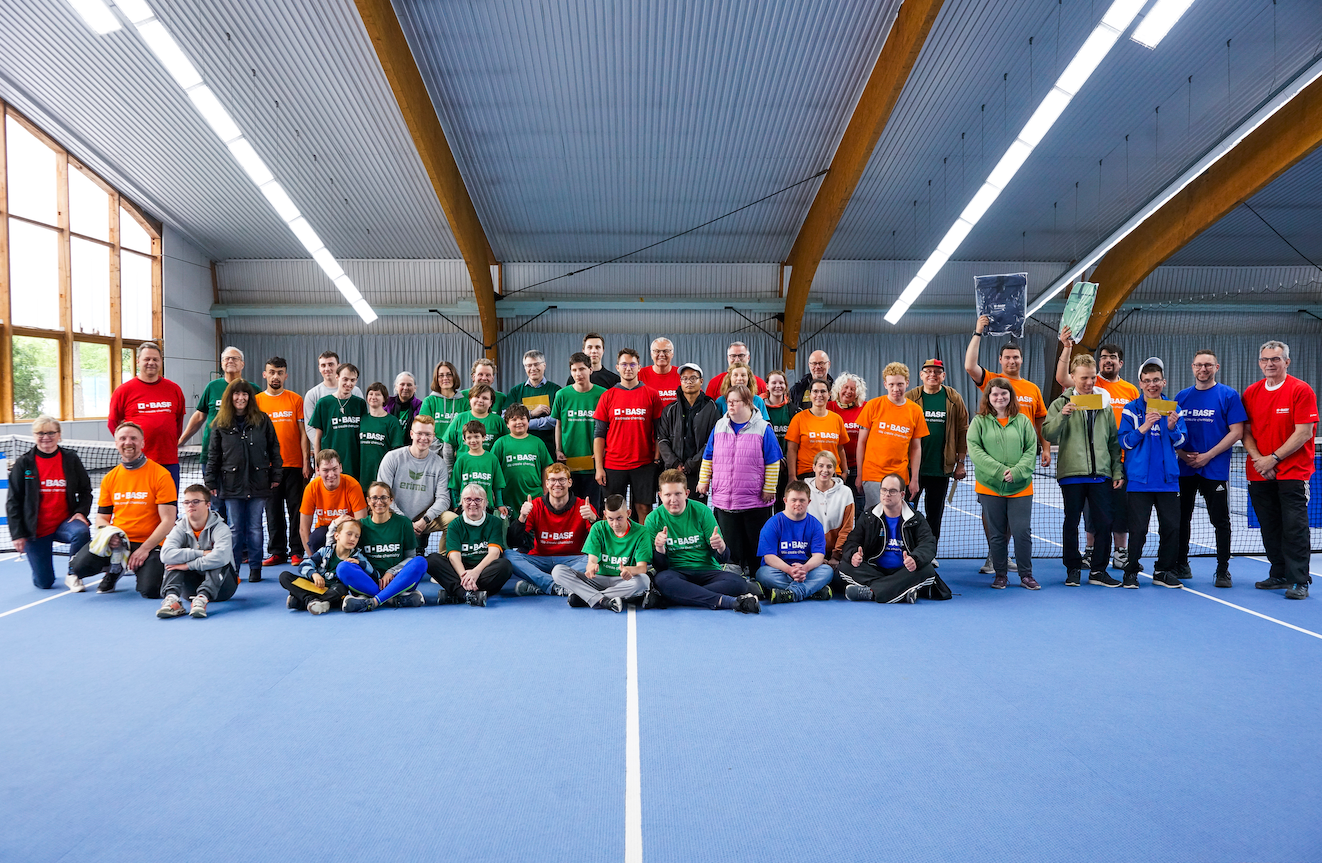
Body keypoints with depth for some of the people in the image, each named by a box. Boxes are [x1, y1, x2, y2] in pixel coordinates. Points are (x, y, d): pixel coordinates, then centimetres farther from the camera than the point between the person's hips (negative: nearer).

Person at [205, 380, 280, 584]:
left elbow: (274, 449, 7)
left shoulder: (262, 420, 4)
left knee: (255, 528, 5)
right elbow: (213, 456, 7)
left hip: (258, 482, 0)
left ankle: (255, 567, 13)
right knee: (235, 529, 4)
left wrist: (275, 476, 3)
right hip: (232, 485, 0)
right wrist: (211, 483, 4)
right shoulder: (220, 424, 5)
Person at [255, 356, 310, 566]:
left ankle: (296, 551, 10)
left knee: (296, 509, 2)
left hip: (294, 464, -1)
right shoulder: (257, 401, 6)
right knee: (273, 510, 6)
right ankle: (277, 551, 15)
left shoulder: (296, 400, 4)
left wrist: (306, 462, -4)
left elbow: (303, 433, 3)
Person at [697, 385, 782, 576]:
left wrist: (769, 488, -5)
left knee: (756, 543, 6)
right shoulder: (719, 426, 8)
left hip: (755, 501, -3)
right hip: (723, 499, 3)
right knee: (730, 545, 9)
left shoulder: (763, 428, -4)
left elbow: (773, 461, -3)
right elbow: (708, 457, 15)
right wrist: (703, 480, 11)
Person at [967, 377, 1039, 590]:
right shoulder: (979, 421, 1)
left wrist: (1017, 471, -12)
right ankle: (1000, 575, 19)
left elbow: (1031, 449, 2)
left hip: (1020, 487, 1)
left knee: (1023, 531, -2)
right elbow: (974, 449, -7)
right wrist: (999, 470, -15)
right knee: (996, 534, 8)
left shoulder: (1022, 420, 6)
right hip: (990, 486, 0)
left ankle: (1026, 575, 13)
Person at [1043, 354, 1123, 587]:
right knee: (1071, 523, 4)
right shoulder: (1061, 404, 3)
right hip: (1071, 473, -2)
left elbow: (1114, 441, 15)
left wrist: (1117, 471, 9)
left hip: (1100, 474, 3)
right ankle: (1073, 569, 15)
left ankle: (1098, 570, 12)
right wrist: (1062, 415, -24)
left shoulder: (1105, 404, 12)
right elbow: (1048, 433, -9)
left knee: (1104, 523, 1)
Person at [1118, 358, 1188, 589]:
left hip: (1168, 479, 3)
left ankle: (1164, 571, 19)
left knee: (1171, 527, 4)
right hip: (1139, 479, -3)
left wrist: (1172, 427, -16)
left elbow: (1181, 442, 4)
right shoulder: (1131, 409, 1)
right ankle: (1131, 570, 12)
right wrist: (1144, 427, -20)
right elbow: (1124, 442, -5)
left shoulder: (1173, 408, 8)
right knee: (1138, 529, -3)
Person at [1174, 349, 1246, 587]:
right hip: (1184, 469, 4)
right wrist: (1182, 454, -5)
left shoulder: (1229, 396, -3)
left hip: (1215, 469, -3)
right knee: (1182, 518, 10)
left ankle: (1223, 570, 11)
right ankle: (1181, 565, 22)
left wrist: (1208, 456, -14)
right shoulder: (1182, 396, 8)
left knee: (1220, 520, 1)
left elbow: (1236, 431, -7)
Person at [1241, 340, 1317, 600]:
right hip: (1259, 473, 5)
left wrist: (1274, 458, -14)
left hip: (1293, 471, -4)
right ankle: (1279, 576, 20)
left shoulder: (1301, 390, -6)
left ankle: (1299, 581, 0)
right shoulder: (1251, 392, 8)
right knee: (1270, 528, 9)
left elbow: (1304, 433, -11)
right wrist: (1258, 458, -8)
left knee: (1294, 527, -6)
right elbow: (1246, 432, 8)